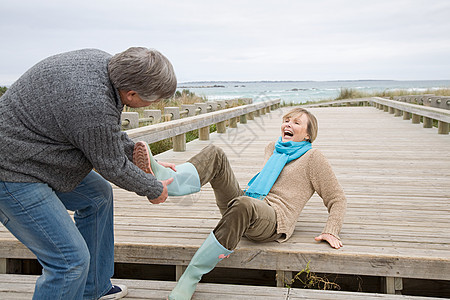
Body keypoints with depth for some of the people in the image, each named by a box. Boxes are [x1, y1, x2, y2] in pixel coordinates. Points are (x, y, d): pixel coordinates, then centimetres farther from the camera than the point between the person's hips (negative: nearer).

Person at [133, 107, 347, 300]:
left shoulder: (313, 158, 9)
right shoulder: (273, 148, 25)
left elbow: (337, 199, 8)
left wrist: (331, 231, -5)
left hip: (273, 221, -6)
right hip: (243, 207, 6)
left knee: (242, 205, -43)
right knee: (215, 154, -13)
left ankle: (189, 279, -37)